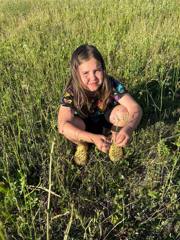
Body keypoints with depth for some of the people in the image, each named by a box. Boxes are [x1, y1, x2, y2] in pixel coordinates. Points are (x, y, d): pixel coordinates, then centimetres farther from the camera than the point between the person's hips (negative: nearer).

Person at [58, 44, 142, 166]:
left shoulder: (112, 84, -30)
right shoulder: (71, 92, -32)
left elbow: (136, 109, -34)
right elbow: (62, 125, -41)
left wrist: (128, 128, -57)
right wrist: (93, 138, -54)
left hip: (107, 121, 1)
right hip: (85, 126, 0)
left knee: (123, 112, -30)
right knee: (72, 123, -34)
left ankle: (114, 139, 3)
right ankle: (82, 145, 3)